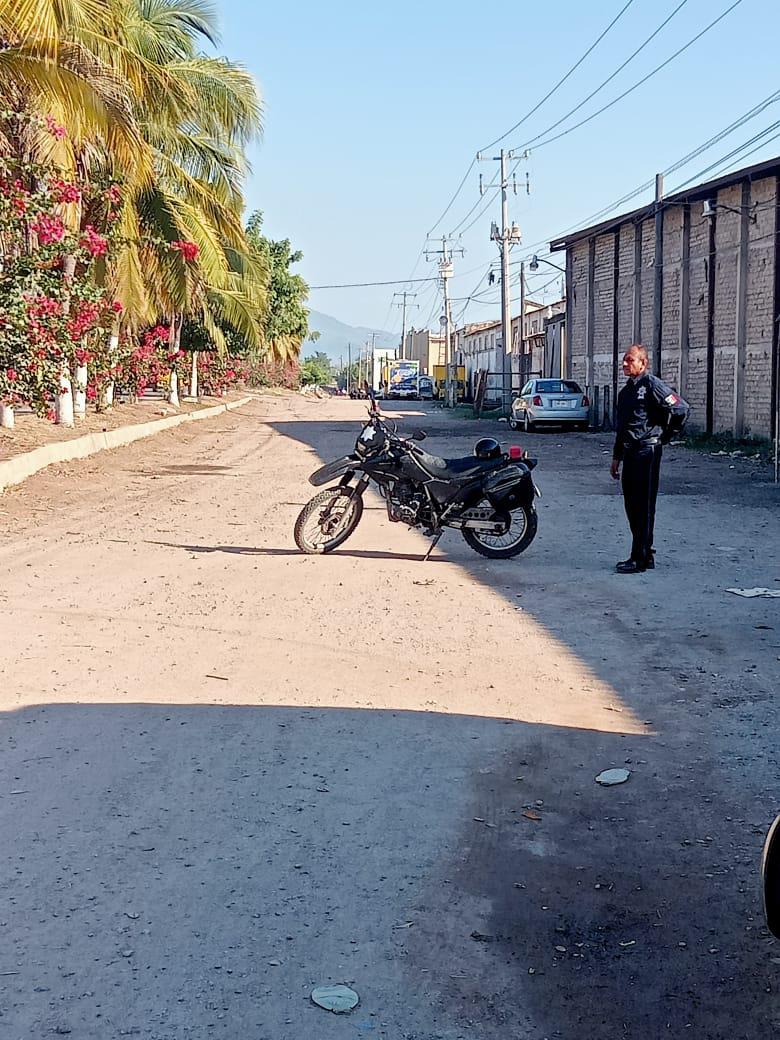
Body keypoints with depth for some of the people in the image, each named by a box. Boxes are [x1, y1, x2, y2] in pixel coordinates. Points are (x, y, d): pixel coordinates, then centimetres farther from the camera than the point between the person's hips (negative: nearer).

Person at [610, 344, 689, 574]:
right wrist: (617, 457, 23)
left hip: (647, 451, -9)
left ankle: (641, 559, -3)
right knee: (631, 505, 11)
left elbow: (681, 409, -15)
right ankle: (643, 553, 20)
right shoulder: (626, 391, 18)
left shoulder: (653, 385, -9)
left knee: (643, 507, -7)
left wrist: (665, 436, -5)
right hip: (630, 452, 9)